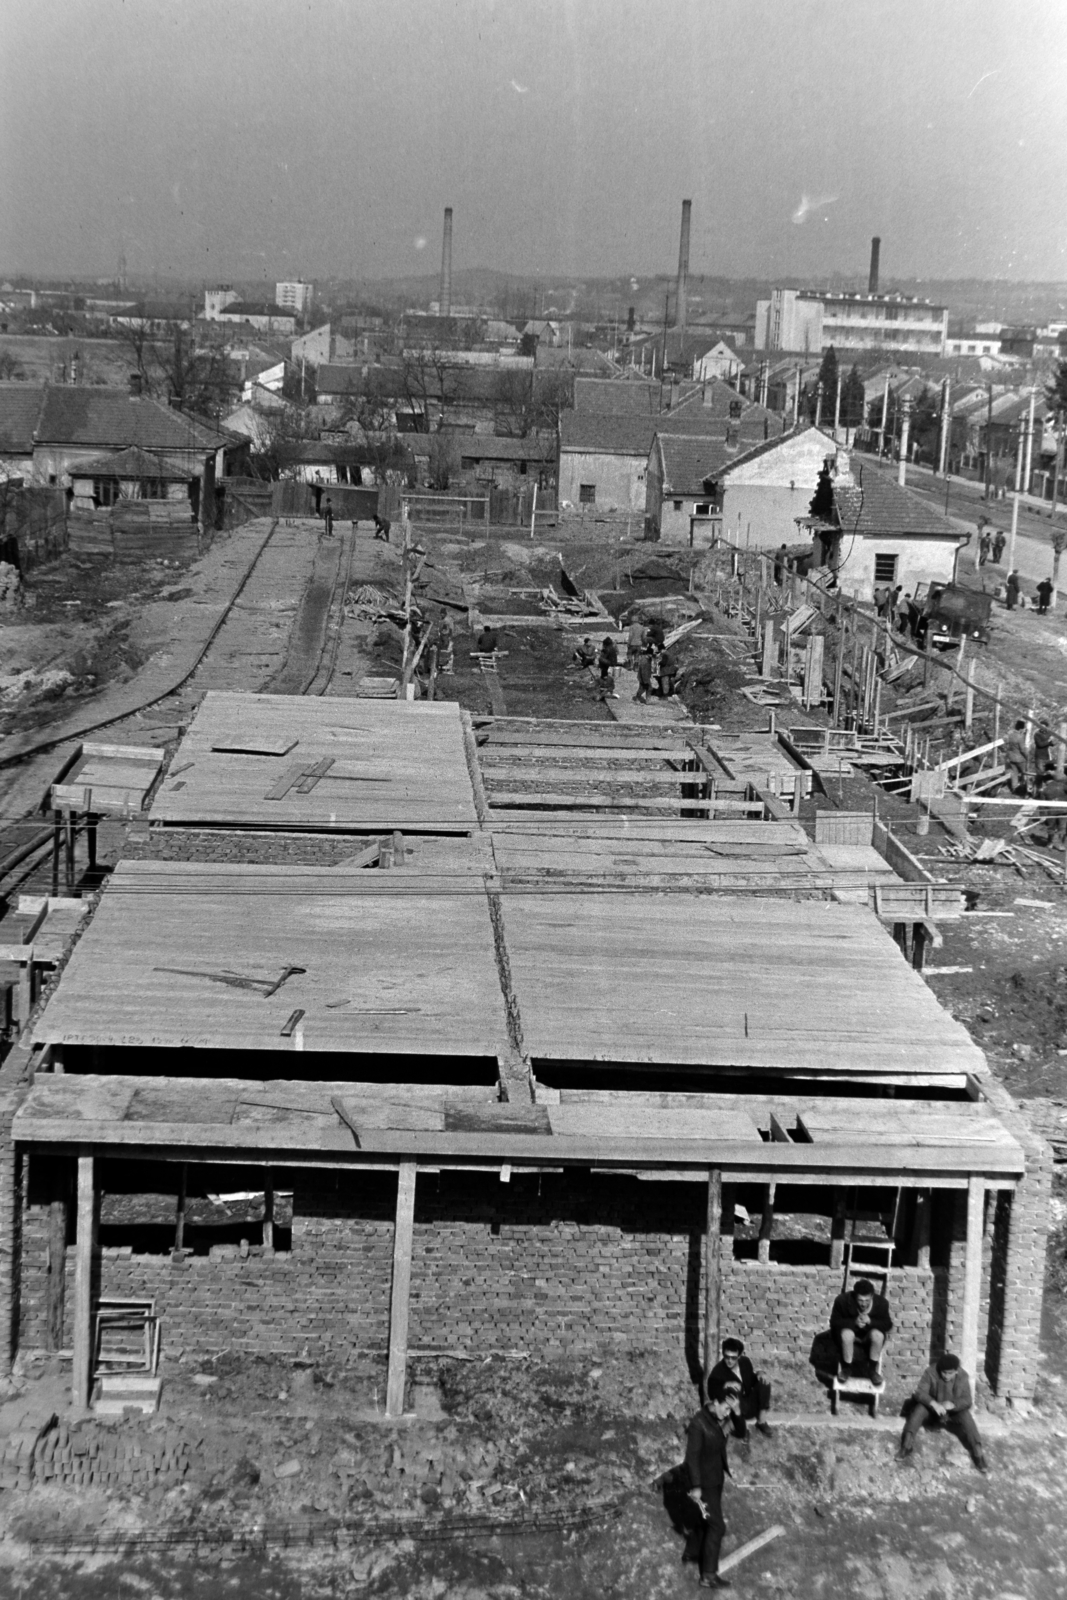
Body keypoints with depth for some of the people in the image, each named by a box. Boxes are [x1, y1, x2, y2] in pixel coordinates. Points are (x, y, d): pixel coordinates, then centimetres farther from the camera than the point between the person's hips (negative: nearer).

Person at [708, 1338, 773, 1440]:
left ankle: (761, 1421, -10)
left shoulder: (745, 1362, -6)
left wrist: (759, 1375, -13)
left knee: (763, 1381, -17)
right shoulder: (717, 1374, -24)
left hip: (749, 1403, 6)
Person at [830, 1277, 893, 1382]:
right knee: (846, 1334, -36)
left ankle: (873, 1369, -11)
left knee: (878, 1334, -34)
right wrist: (854, 1322, -32)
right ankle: (846, 1368, -13)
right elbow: (834, 1322, -15)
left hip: (869, 1338, 1)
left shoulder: (881, 1303, -20)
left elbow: (888, 1325, -12)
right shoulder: (843, 1300, -23)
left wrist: (871, 1322, -32)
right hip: (851, 1330, -1)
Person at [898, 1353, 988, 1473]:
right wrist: (934, 1404, -43)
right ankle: (907, 1445, -30)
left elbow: (967, 1401, -21)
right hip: (933, 1407, 0)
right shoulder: (931, 1372, -22)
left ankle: (979, 1453, -26)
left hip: (954, 1410, 0)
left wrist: (951, 1405, -39)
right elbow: (919, 1392, -26)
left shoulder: (962, 1377, -19)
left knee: (966, 1416, -28)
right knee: (919, 1408, -29)